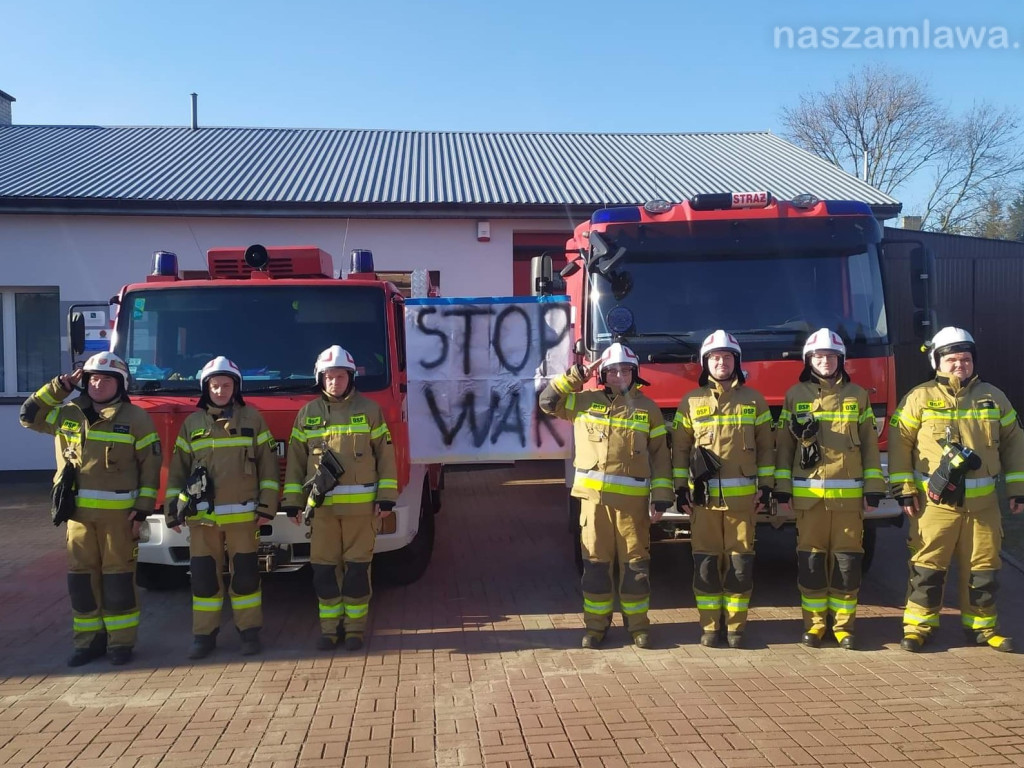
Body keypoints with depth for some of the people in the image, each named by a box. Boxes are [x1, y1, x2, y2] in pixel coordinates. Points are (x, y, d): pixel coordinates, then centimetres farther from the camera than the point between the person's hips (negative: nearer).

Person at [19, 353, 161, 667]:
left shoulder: (136, 418, -3)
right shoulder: (68, 414, 10)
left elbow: (150, 465, -4)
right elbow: (29, 415, 17)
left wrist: (143, 508, -10)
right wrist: (59, 386, 7)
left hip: (118, 512, -4)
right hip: (78, 511, 4)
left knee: (118, 577, 1)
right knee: (82, 577, 8)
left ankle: (121, 642, 11)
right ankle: (89, 641, 20)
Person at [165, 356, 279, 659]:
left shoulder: (252, 418, 3)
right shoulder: (192, 423, 8)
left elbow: (267, 463, 2)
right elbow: (178, 468, 11)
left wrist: (268, 505, -4)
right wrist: (173, 508, 6)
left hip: (243, 514, -2)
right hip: (202, 517, 2)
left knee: (245, 575, 3)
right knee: (204, 576, 6)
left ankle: (249, 631, 15)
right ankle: (204, 634, 17)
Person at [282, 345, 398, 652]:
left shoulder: (368, 409, 3)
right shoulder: (307, 414, 9)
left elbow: (385, 455, 2)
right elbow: (296, 460, 11)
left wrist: (387, 497, -4)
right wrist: (292, 501, 6)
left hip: (361, 504, -2)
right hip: (322, 505, 2)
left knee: (357, 567, 3)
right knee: (324, 568, 5)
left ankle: (355, 627, 15)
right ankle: (330, 627, 18)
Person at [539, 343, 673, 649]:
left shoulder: (647, 407, 6)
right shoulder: (585, 402, 9)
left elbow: (660, 455, 5)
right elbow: (548, 401, 8)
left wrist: (661, 498, -1)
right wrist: (576, 375, 3)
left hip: (632, 499, -1)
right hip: (594, 497, 1)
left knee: (635, 563, 4)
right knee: (596, 563, 6)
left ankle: (638, 623, 17)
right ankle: (596, 624, 16)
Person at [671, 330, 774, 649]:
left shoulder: (753, 399, 8)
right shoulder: (691, 401, 7)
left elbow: (765, 446, 10)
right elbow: (680, 447, 8)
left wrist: (766, 486, 3)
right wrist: (680, 488, 2)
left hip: (742, 495, 0)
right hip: (703, 496, 0)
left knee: (740, 562, 2)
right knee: (706, 562, 2)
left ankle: (735, 625, 13)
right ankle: (709, 625, 13)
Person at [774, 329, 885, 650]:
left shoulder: (857, 395, 9)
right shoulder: (796, 395, 8)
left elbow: (869, 444, 8)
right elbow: (783, 443, 8)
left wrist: (873, 487, 2)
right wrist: (782, 487, 2)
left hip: (849, 491, 0)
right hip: (808, 491, 0)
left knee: (848, 559, 2)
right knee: (811, 558, 2)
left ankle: (843, 623, 13)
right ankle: (814, 622, 12)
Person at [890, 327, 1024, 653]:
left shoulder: (993, 397, 9)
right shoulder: (920, 397, -1)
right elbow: (900, 442, -2)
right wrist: (904, 489, -6)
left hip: (982, 501, 3)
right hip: (935, 501, -3)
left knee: (982, 568, 10)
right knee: (927, 566, 0)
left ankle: (981, 626, 24)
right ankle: (919, 626, 11)